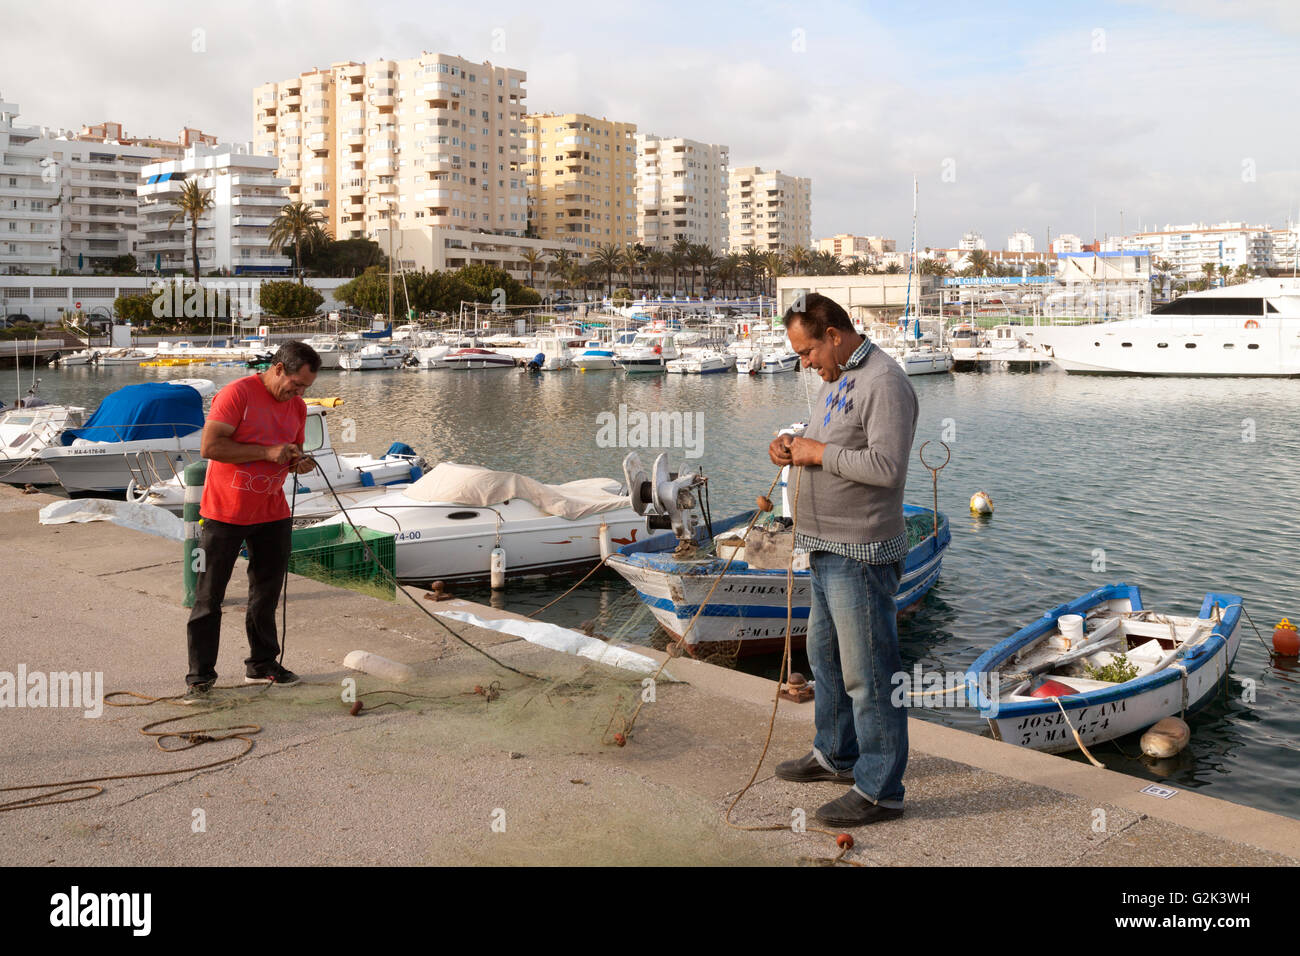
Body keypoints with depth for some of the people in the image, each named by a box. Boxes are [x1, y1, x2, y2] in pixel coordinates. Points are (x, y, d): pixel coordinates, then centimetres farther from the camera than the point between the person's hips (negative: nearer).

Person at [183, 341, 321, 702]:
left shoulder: (297, 407, 6)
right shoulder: (237, 394, -15)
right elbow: (209, 446, -22)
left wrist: (300, 463, -6)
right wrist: (267, 452, -24)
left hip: (272, 514, 6)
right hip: (225, 513, -6)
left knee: (267, 594, 13)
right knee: (209, 596, 1)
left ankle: (262, 664, 26)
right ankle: (200, 676, 8)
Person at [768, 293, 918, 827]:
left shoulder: (884, 382, -17)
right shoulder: (836, 380, 16)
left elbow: (886, 466, -27)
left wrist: (819, 452, -18)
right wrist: (792, 450, 6)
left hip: (862, 556, -11)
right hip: (827, 549, 11)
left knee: (867, 672, -3)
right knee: (826, 654, 22)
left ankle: (880, 790, 8)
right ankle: (836, 754, 40)